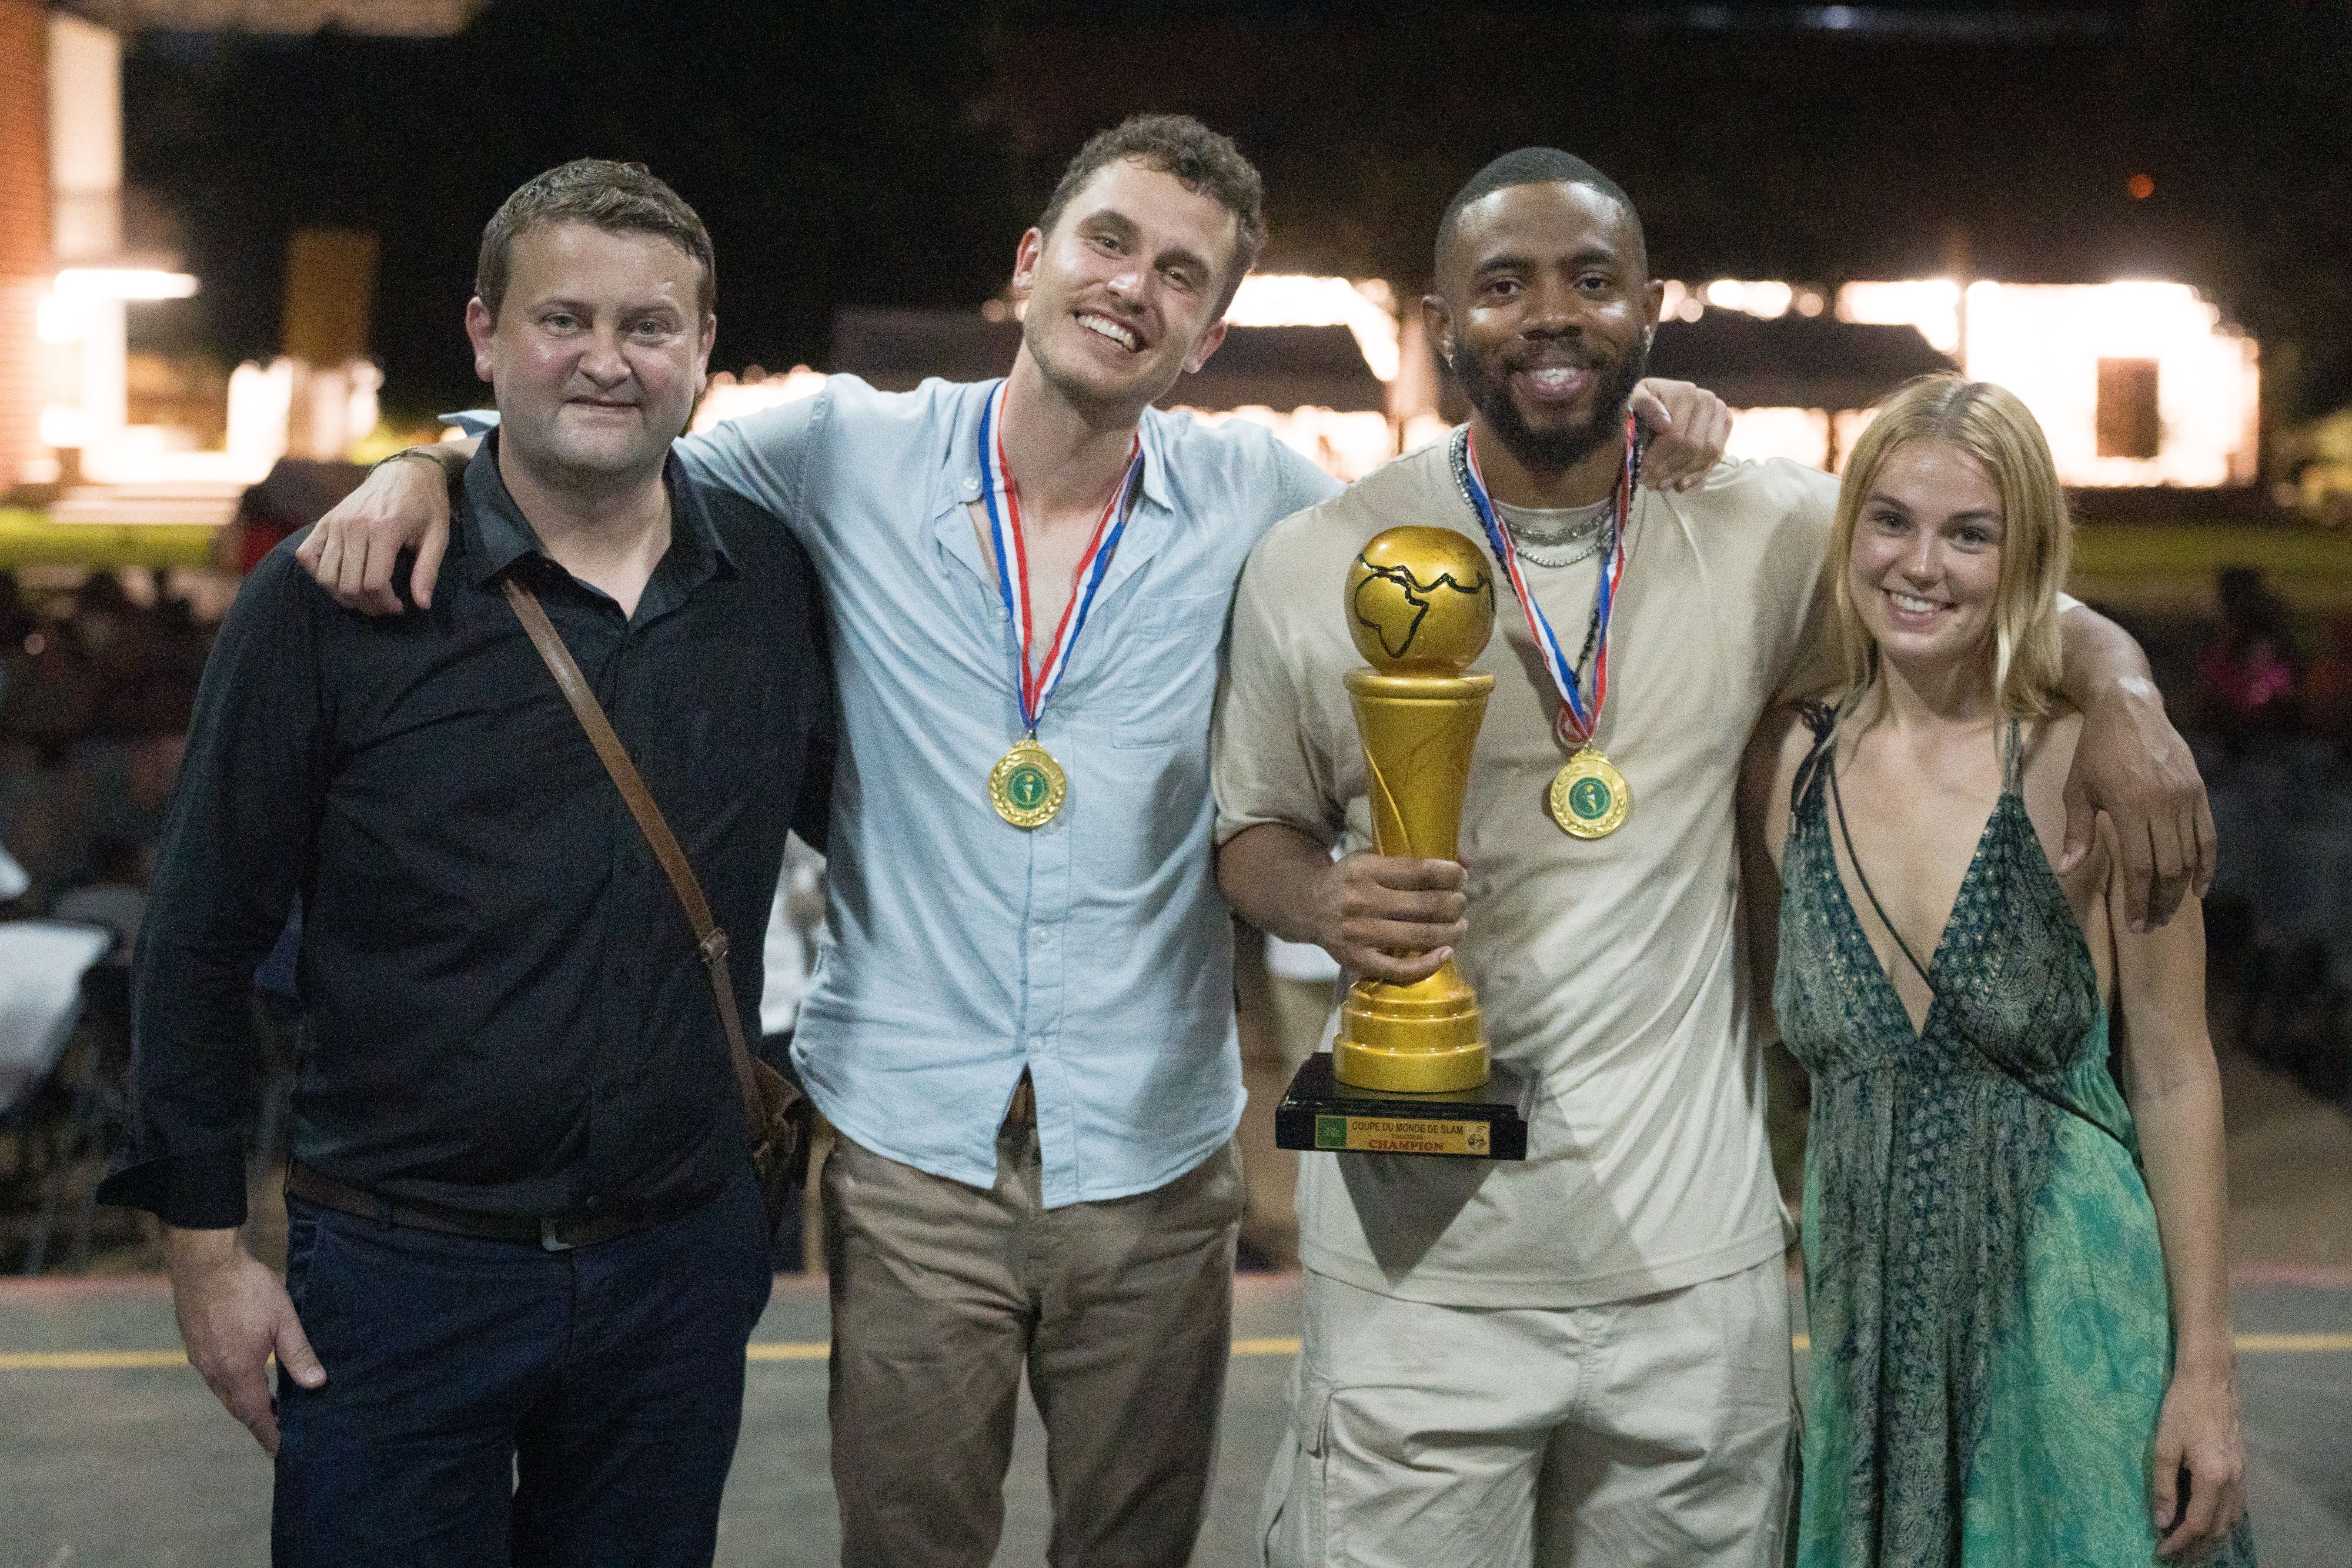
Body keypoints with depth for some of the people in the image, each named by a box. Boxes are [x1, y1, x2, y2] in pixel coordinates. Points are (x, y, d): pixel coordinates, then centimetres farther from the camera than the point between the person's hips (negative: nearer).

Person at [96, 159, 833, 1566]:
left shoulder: (778, 590, 0)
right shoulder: (330, 602, -8)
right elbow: (205, 935, -4)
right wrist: (206, 1237, -4)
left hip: (682, 1263, 3)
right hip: (402, 1275, -3)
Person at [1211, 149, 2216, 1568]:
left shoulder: (1767, 534, 1)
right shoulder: (1316, 567, -2)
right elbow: (1257, 831, 9)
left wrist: (2118, 689, -8)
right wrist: (1330, 903, -14)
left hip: (1697, 1266, 2)